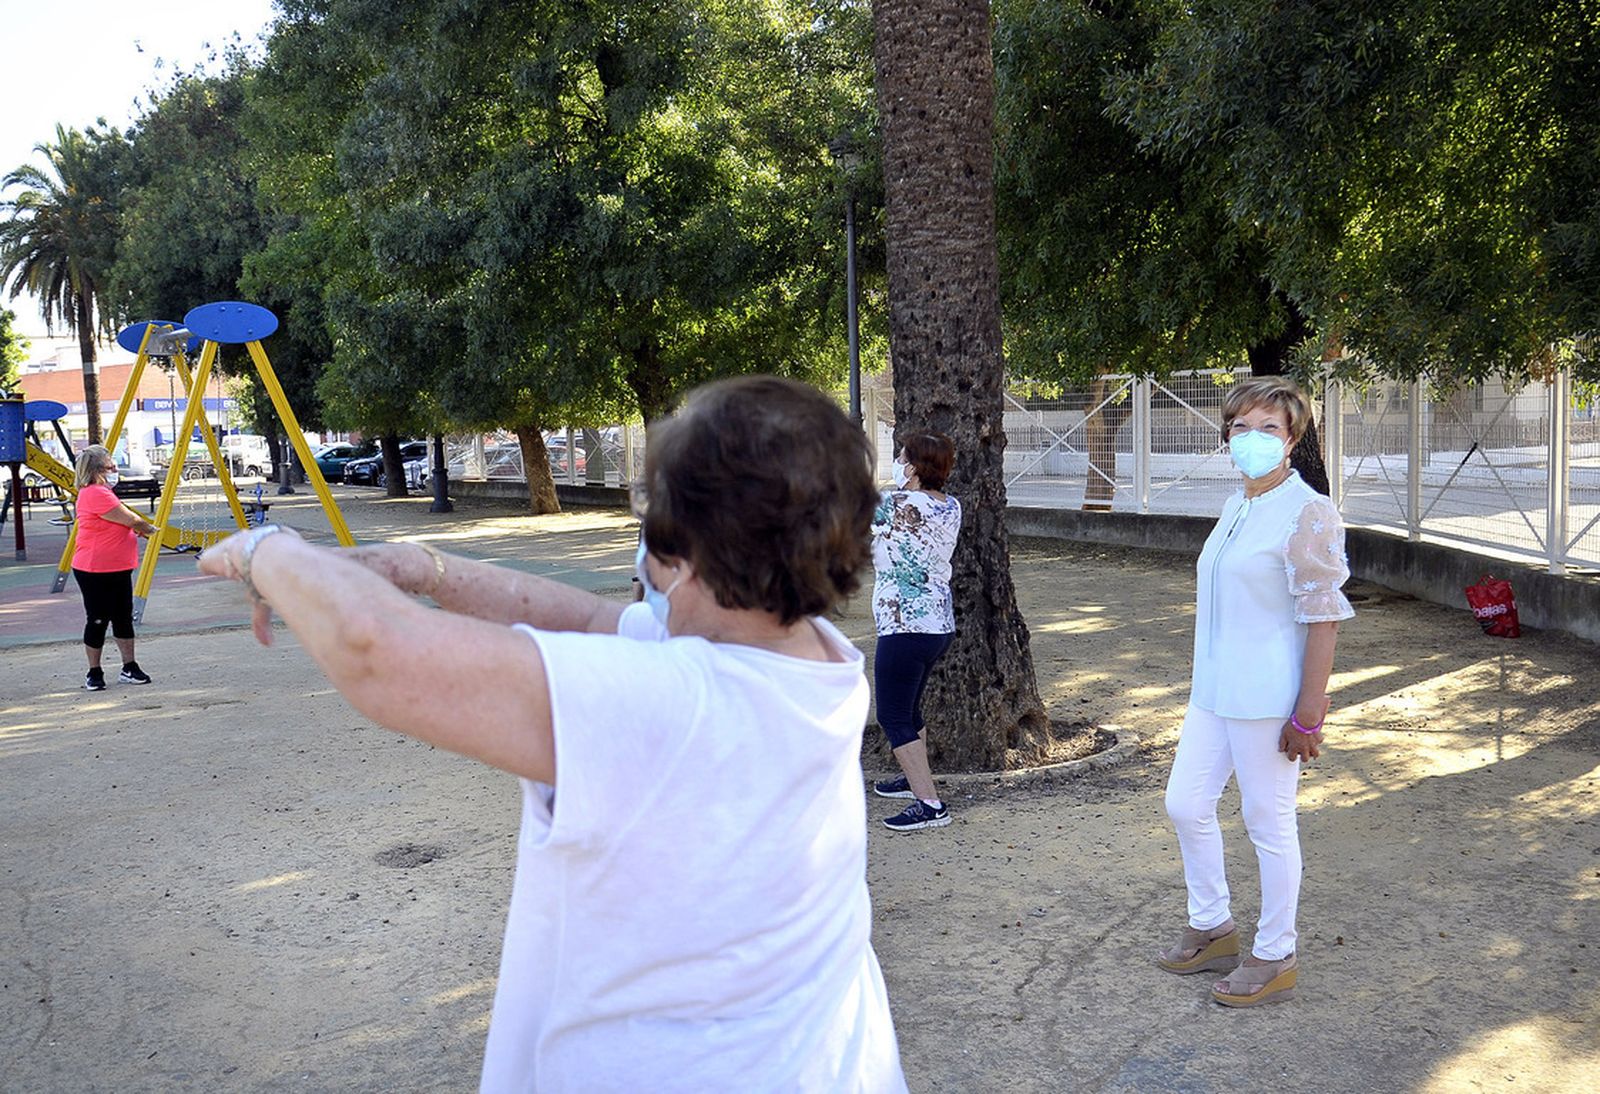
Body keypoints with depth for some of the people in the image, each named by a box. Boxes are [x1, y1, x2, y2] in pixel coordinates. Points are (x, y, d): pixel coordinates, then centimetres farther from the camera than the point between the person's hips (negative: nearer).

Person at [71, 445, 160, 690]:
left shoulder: (102, 493, 15)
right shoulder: (95, 494, -19)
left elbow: (125, 523, 19)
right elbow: (131, 520, -18)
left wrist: (140, 528, 2)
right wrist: (150, 529, -1)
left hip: (118, 569, 10)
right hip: (95, 571, -10)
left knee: (124, 618, 11)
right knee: (98, 620, 0)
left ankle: (130, 668, 17)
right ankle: (94, 673, 11)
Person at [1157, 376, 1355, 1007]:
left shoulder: (1306, 513, -15)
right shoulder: (1235, 506, 11)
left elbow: (1323, 617, -17)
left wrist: (1308, 713, -19)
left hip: (1266, 697, -9)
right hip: (1214, 689, 9)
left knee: (1268, 822, 4)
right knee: (1185, 805, 14)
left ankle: (1274, 960, 21)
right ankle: (1212, 930, 33)